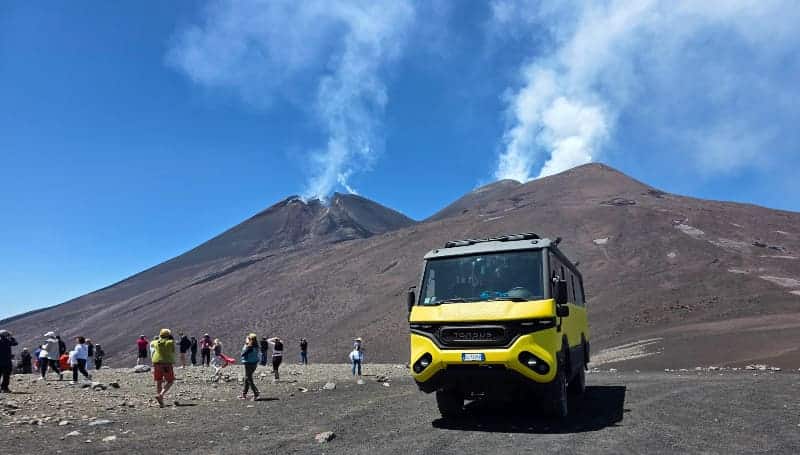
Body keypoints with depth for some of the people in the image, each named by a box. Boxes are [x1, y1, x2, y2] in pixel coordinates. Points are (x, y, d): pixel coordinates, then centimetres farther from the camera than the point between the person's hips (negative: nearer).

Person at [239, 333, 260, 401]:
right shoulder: (256, 347, 4)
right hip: (254, 363, 9)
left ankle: (256, 394, -9)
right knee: (247, 379, 20)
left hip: (249, 364, -9)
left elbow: (243, 354, -14)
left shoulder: (249, 347, -20)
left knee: (249, 379, -2)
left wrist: (245, 345, -3)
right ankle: (244, 394, 30)